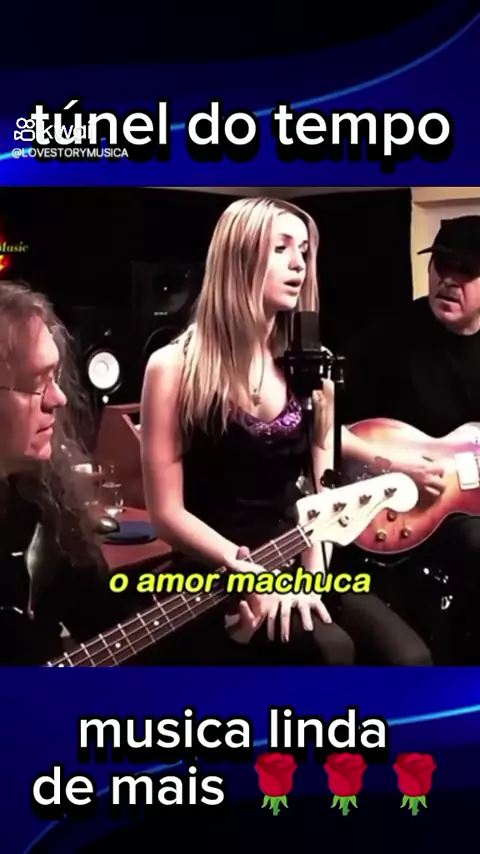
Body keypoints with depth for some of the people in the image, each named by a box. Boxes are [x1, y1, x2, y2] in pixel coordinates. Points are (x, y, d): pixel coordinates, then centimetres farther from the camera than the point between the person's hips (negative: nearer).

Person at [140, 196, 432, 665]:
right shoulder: (175, 367, -6)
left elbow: (323, 489, 6)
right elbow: (168, 512, -6)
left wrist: (312, 571, -10)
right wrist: (249, 569, -17)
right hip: (218, 578, -4)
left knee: (409, 655, -19)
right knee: (329, 648, -29)